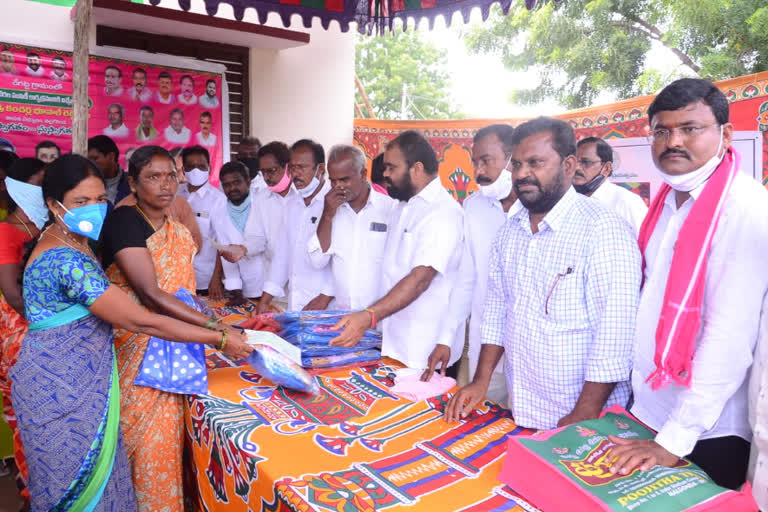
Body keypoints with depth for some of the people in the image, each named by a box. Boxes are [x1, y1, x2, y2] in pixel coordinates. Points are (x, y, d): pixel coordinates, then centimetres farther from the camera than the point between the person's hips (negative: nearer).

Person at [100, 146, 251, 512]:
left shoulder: (179, 234, 7)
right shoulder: (123, 221, -17)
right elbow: (150, 294, -25)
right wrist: (217, 332, -29)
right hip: (133, 350, -6)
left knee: (165, 433, 14)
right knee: (139, 435, 3)